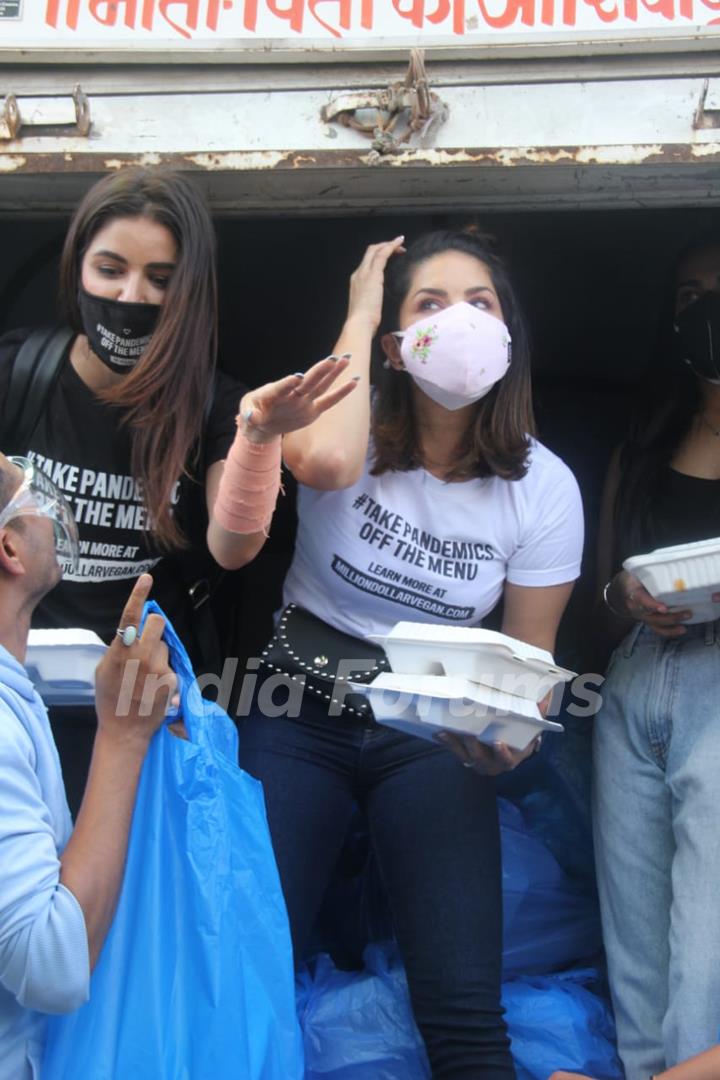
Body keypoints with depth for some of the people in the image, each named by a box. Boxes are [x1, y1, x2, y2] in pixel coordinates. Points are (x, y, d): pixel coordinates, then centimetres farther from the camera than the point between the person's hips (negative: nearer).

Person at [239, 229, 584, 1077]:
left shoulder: (544, 487, -5)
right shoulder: (354, 422, -10)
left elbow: (529, 653, 1)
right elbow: (323, 462, -36)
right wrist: (359, 315, -21)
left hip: (432, 731, 1)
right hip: (299, 716, -1)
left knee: (464, 1011, -11)